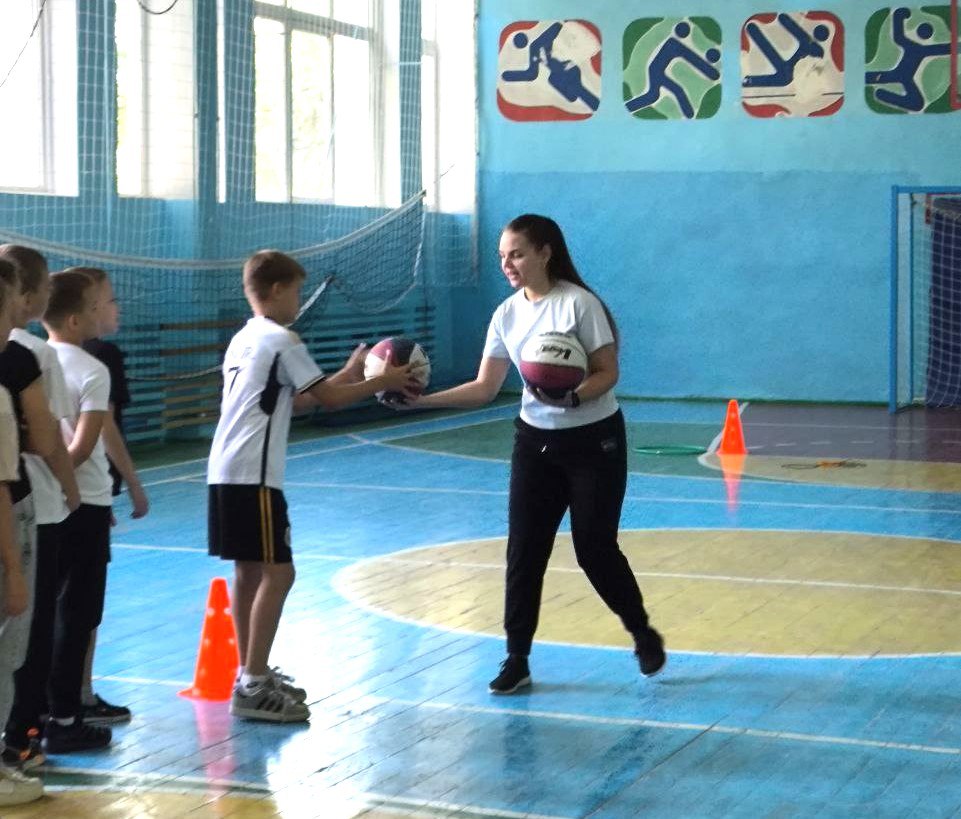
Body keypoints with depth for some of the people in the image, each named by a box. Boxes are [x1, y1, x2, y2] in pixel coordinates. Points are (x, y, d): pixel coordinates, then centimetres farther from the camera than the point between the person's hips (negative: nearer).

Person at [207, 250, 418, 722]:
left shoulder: (244, 339, 19)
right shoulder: (280, 340, -8)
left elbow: (292, 401, 23)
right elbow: (329, 399, -8)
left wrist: (348, 375, 22)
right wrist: (383, 382, 3)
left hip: (224, 471, 10)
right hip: (253, 476, -10)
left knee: (249, 572, 15)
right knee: (277, 572, -7)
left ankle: (252, 675, 22)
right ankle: (253, 688, -9)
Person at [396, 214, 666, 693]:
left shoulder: (578, 303, -16)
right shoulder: (507, 315, -1)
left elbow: (607, 373, -15)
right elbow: (484, 388, -1)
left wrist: (573, 398, -35)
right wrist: (423, 400, -13)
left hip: (594, 441, -5)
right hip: (535, 441, 5)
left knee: (595, 549, 0)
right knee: (524, 551, -1)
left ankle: (643, 635, 25)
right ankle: (516, 660, 7)